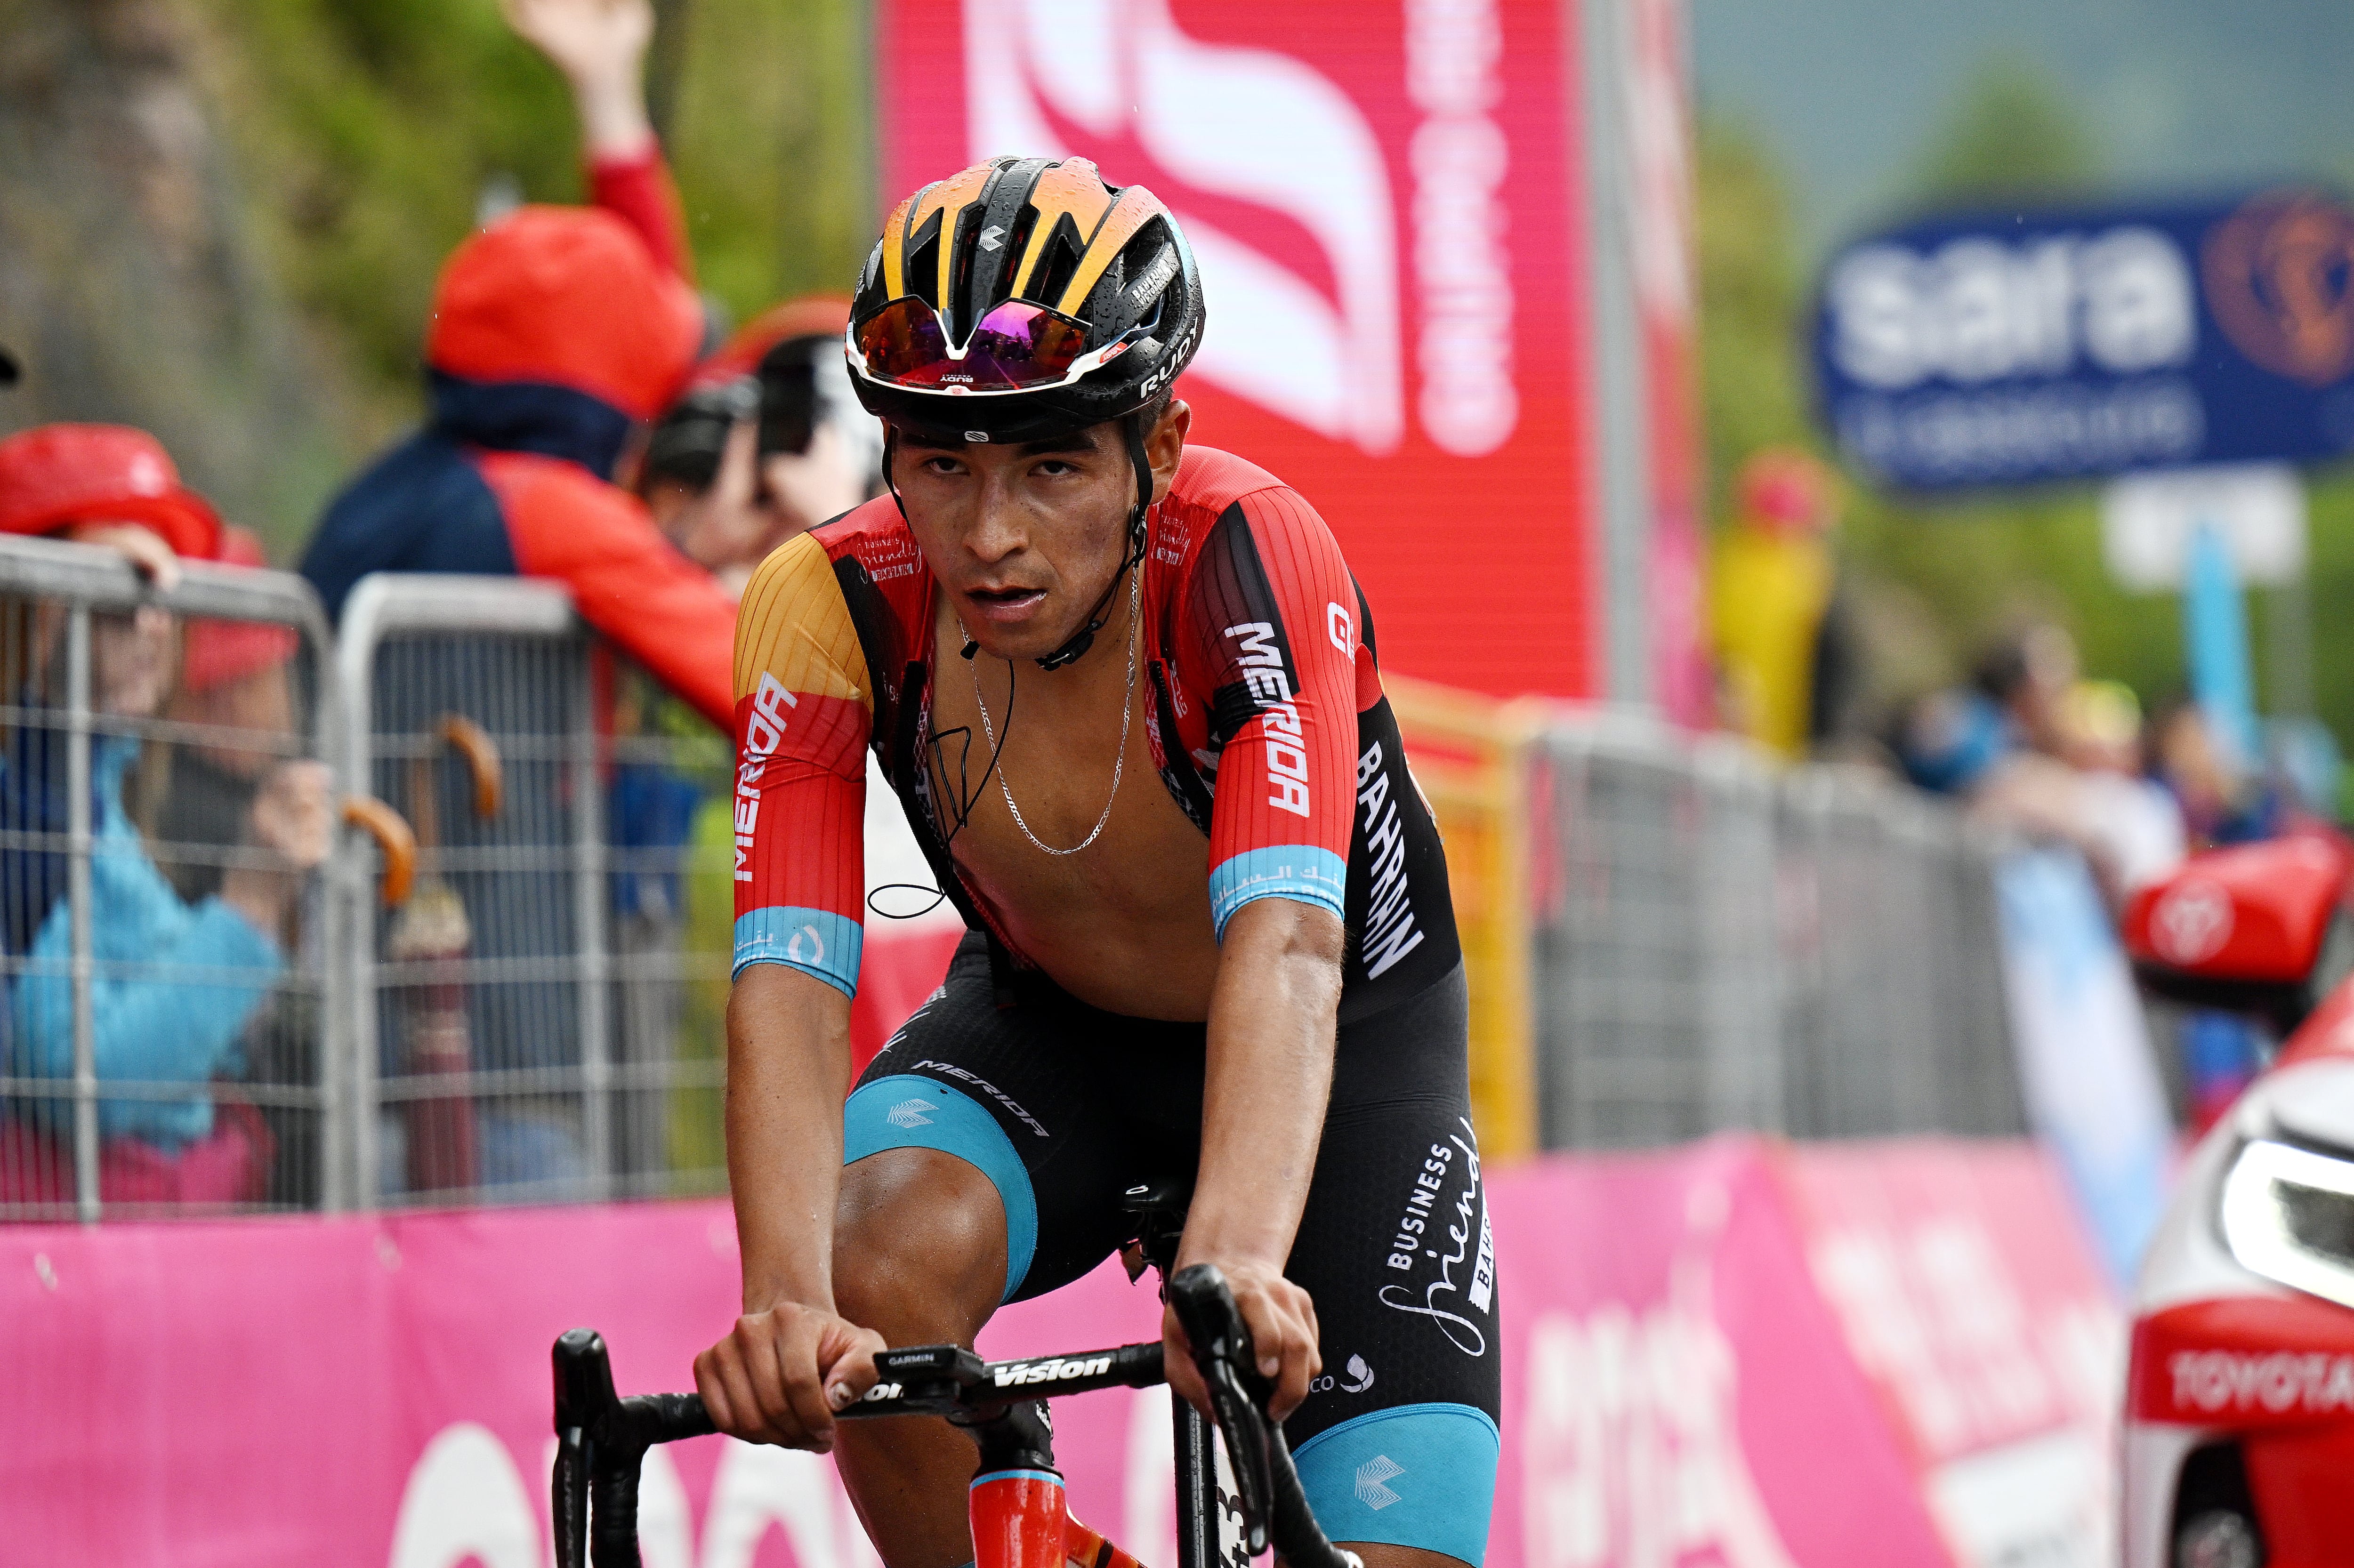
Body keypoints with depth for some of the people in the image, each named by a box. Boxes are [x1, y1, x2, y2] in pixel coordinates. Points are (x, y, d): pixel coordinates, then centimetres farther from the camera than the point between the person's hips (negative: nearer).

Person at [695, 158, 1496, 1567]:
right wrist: (789, 1304, -54)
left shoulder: (1254, 555, -35)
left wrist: (1235, 1261, -65)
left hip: (1346, 1040, -1)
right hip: (1049, 1027, 1)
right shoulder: (829, 607, -27)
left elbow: (1286, 946, -47)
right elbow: (786, 985, -36)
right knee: (883, 1279, -31)